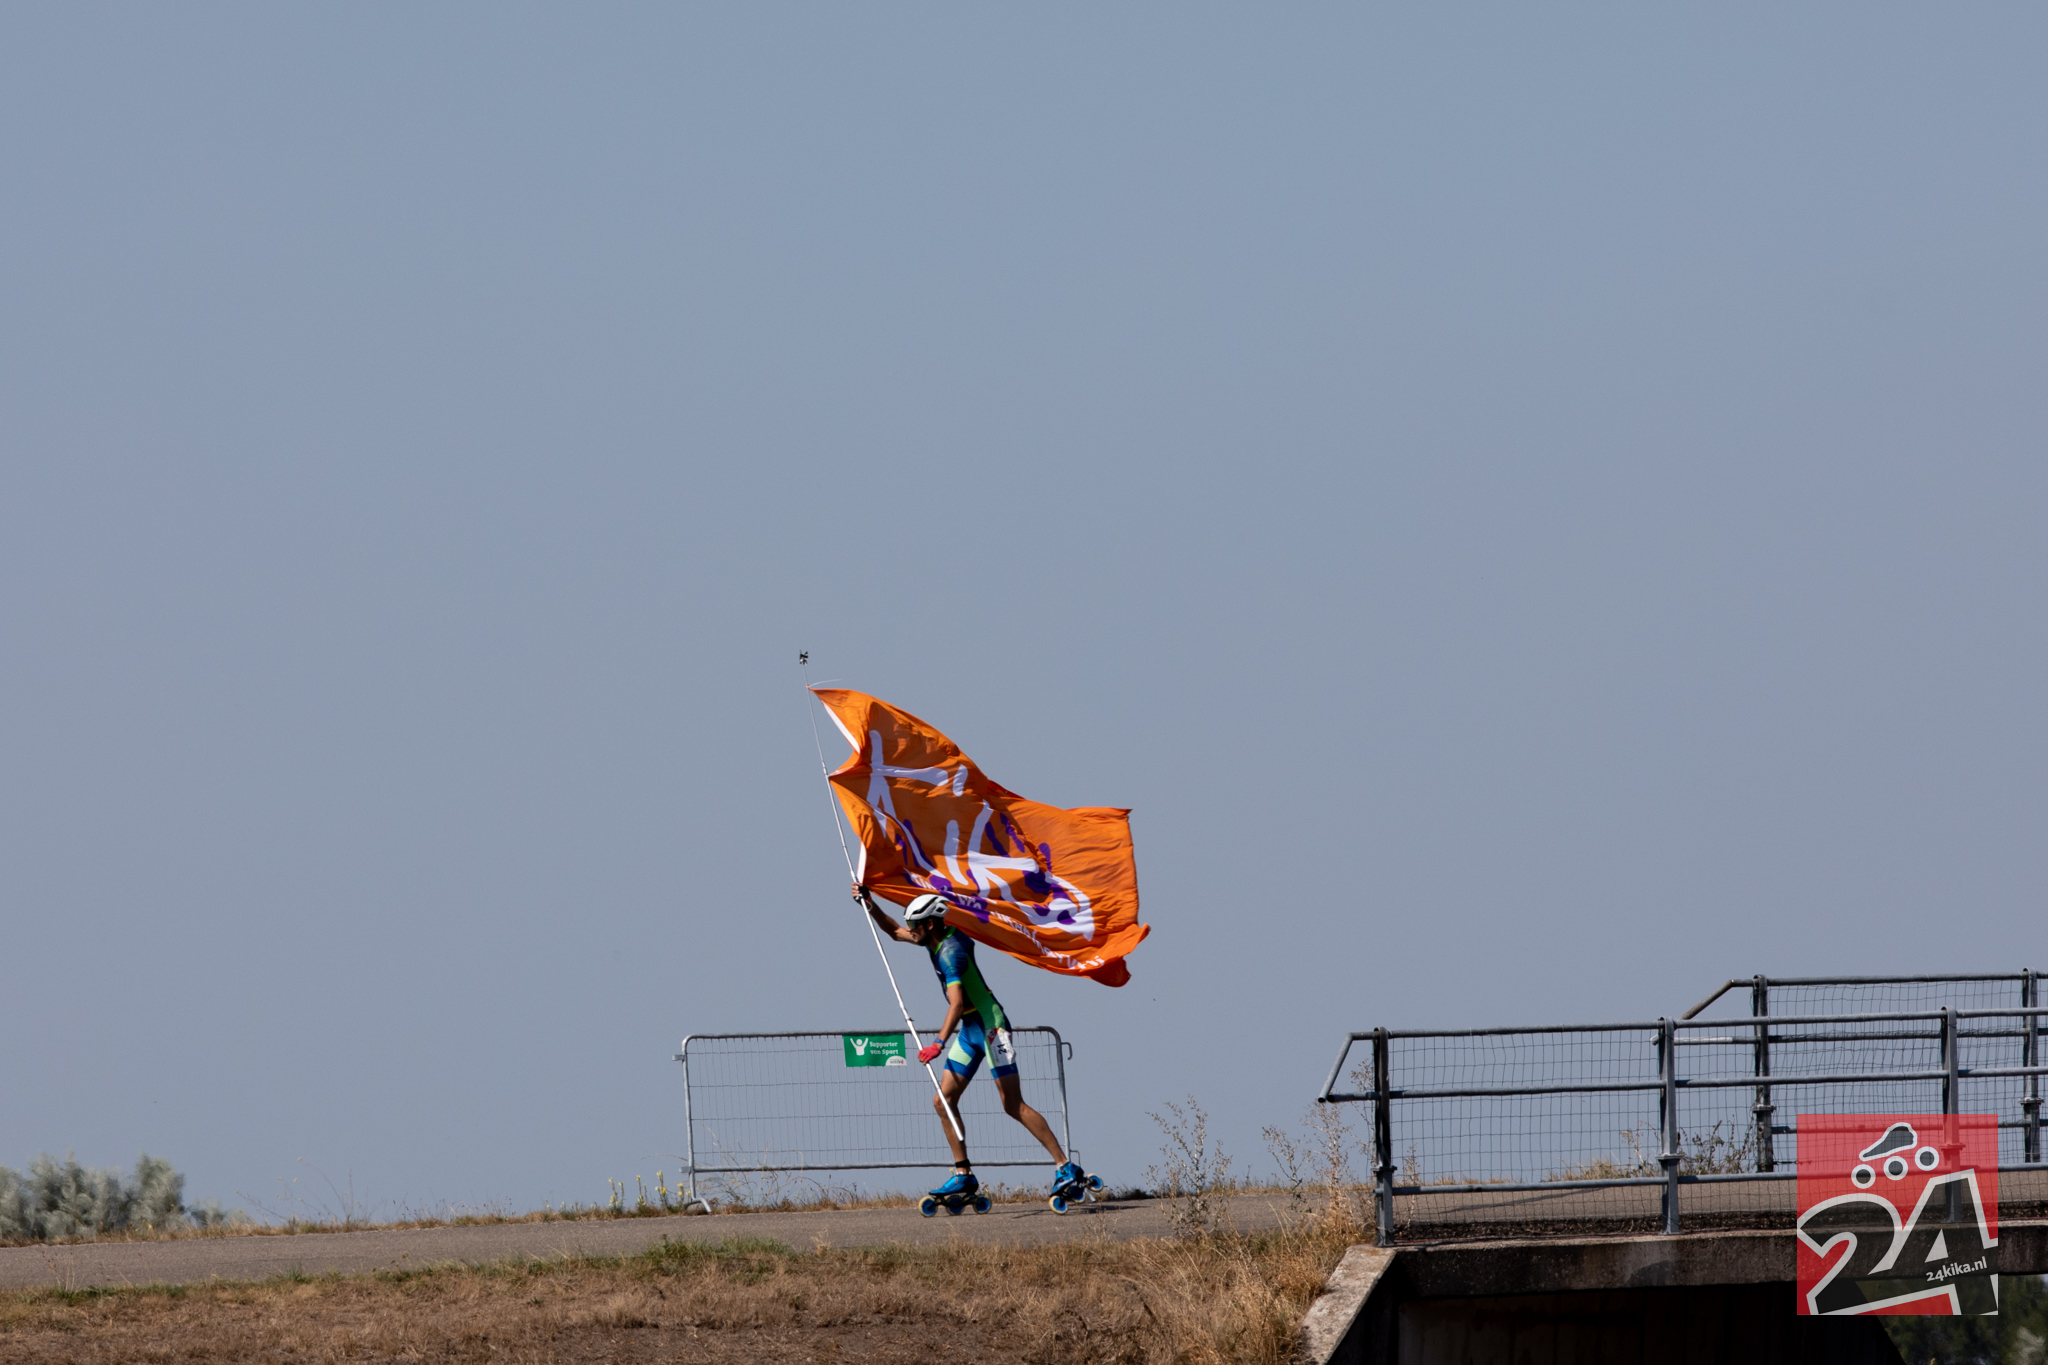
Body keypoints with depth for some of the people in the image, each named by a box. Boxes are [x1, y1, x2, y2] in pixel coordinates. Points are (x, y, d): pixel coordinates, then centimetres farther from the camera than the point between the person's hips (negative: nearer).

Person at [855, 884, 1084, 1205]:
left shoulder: (951, 950, -22)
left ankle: (1066, 1167, -8)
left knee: (1014, 1106, -11)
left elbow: (957, 1003, -33)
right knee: (943, 1102, 4)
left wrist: (939, 1043, -43)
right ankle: (963, 1175, 7)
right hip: (969, 1031, 10)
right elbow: (894, 932, 26)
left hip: (990, 1026, -10)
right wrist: (870, 904, 14)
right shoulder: (936, 938, 6)